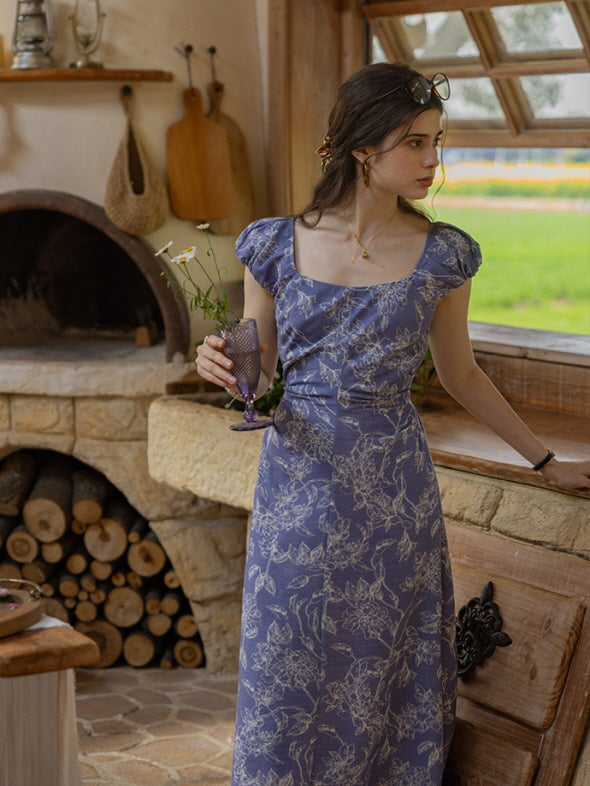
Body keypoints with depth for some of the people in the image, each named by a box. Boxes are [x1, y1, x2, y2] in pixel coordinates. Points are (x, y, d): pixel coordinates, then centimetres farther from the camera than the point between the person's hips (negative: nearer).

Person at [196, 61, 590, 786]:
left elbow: (460, 375, 11)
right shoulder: (275, 245, -3)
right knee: (288, 671, 11)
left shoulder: (443, 255, -1)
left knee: (384, 675, 10)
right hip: (296, 488, 0)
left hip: (393, 494, 0)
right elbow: (257, 375, 5)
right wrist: (221, 367, -18)